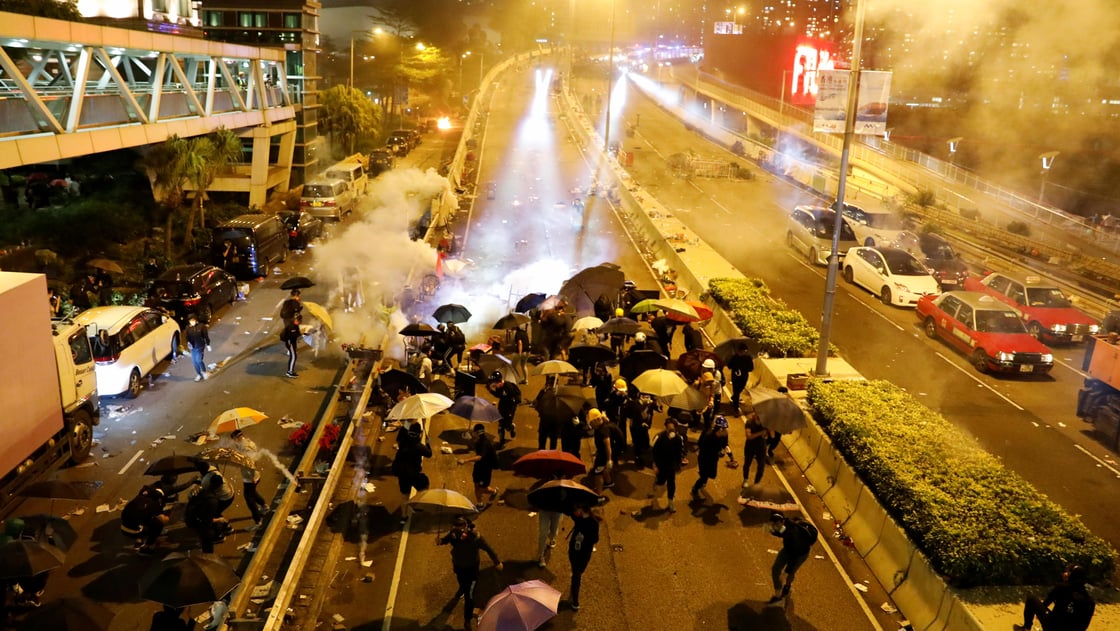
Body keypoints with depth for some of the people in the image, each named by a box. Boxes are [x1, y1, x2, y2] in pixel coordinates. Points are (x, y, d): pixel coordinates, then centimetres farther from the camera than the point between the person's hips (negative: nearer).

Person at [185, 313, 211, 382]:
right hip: (192, 347, 4)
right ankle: (198, 374, 25)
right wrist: (188, 342, -18)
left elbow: (206, 336, -6)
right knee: (194, 361, 8)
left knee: (199, 360, -12)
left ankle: (204, 372, 14)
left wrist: (208, 345, -2)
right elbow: (186, 336, 2)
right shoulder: (188, 328, -4)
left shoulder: (201, 326, -13)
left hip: (200, 346, -4)